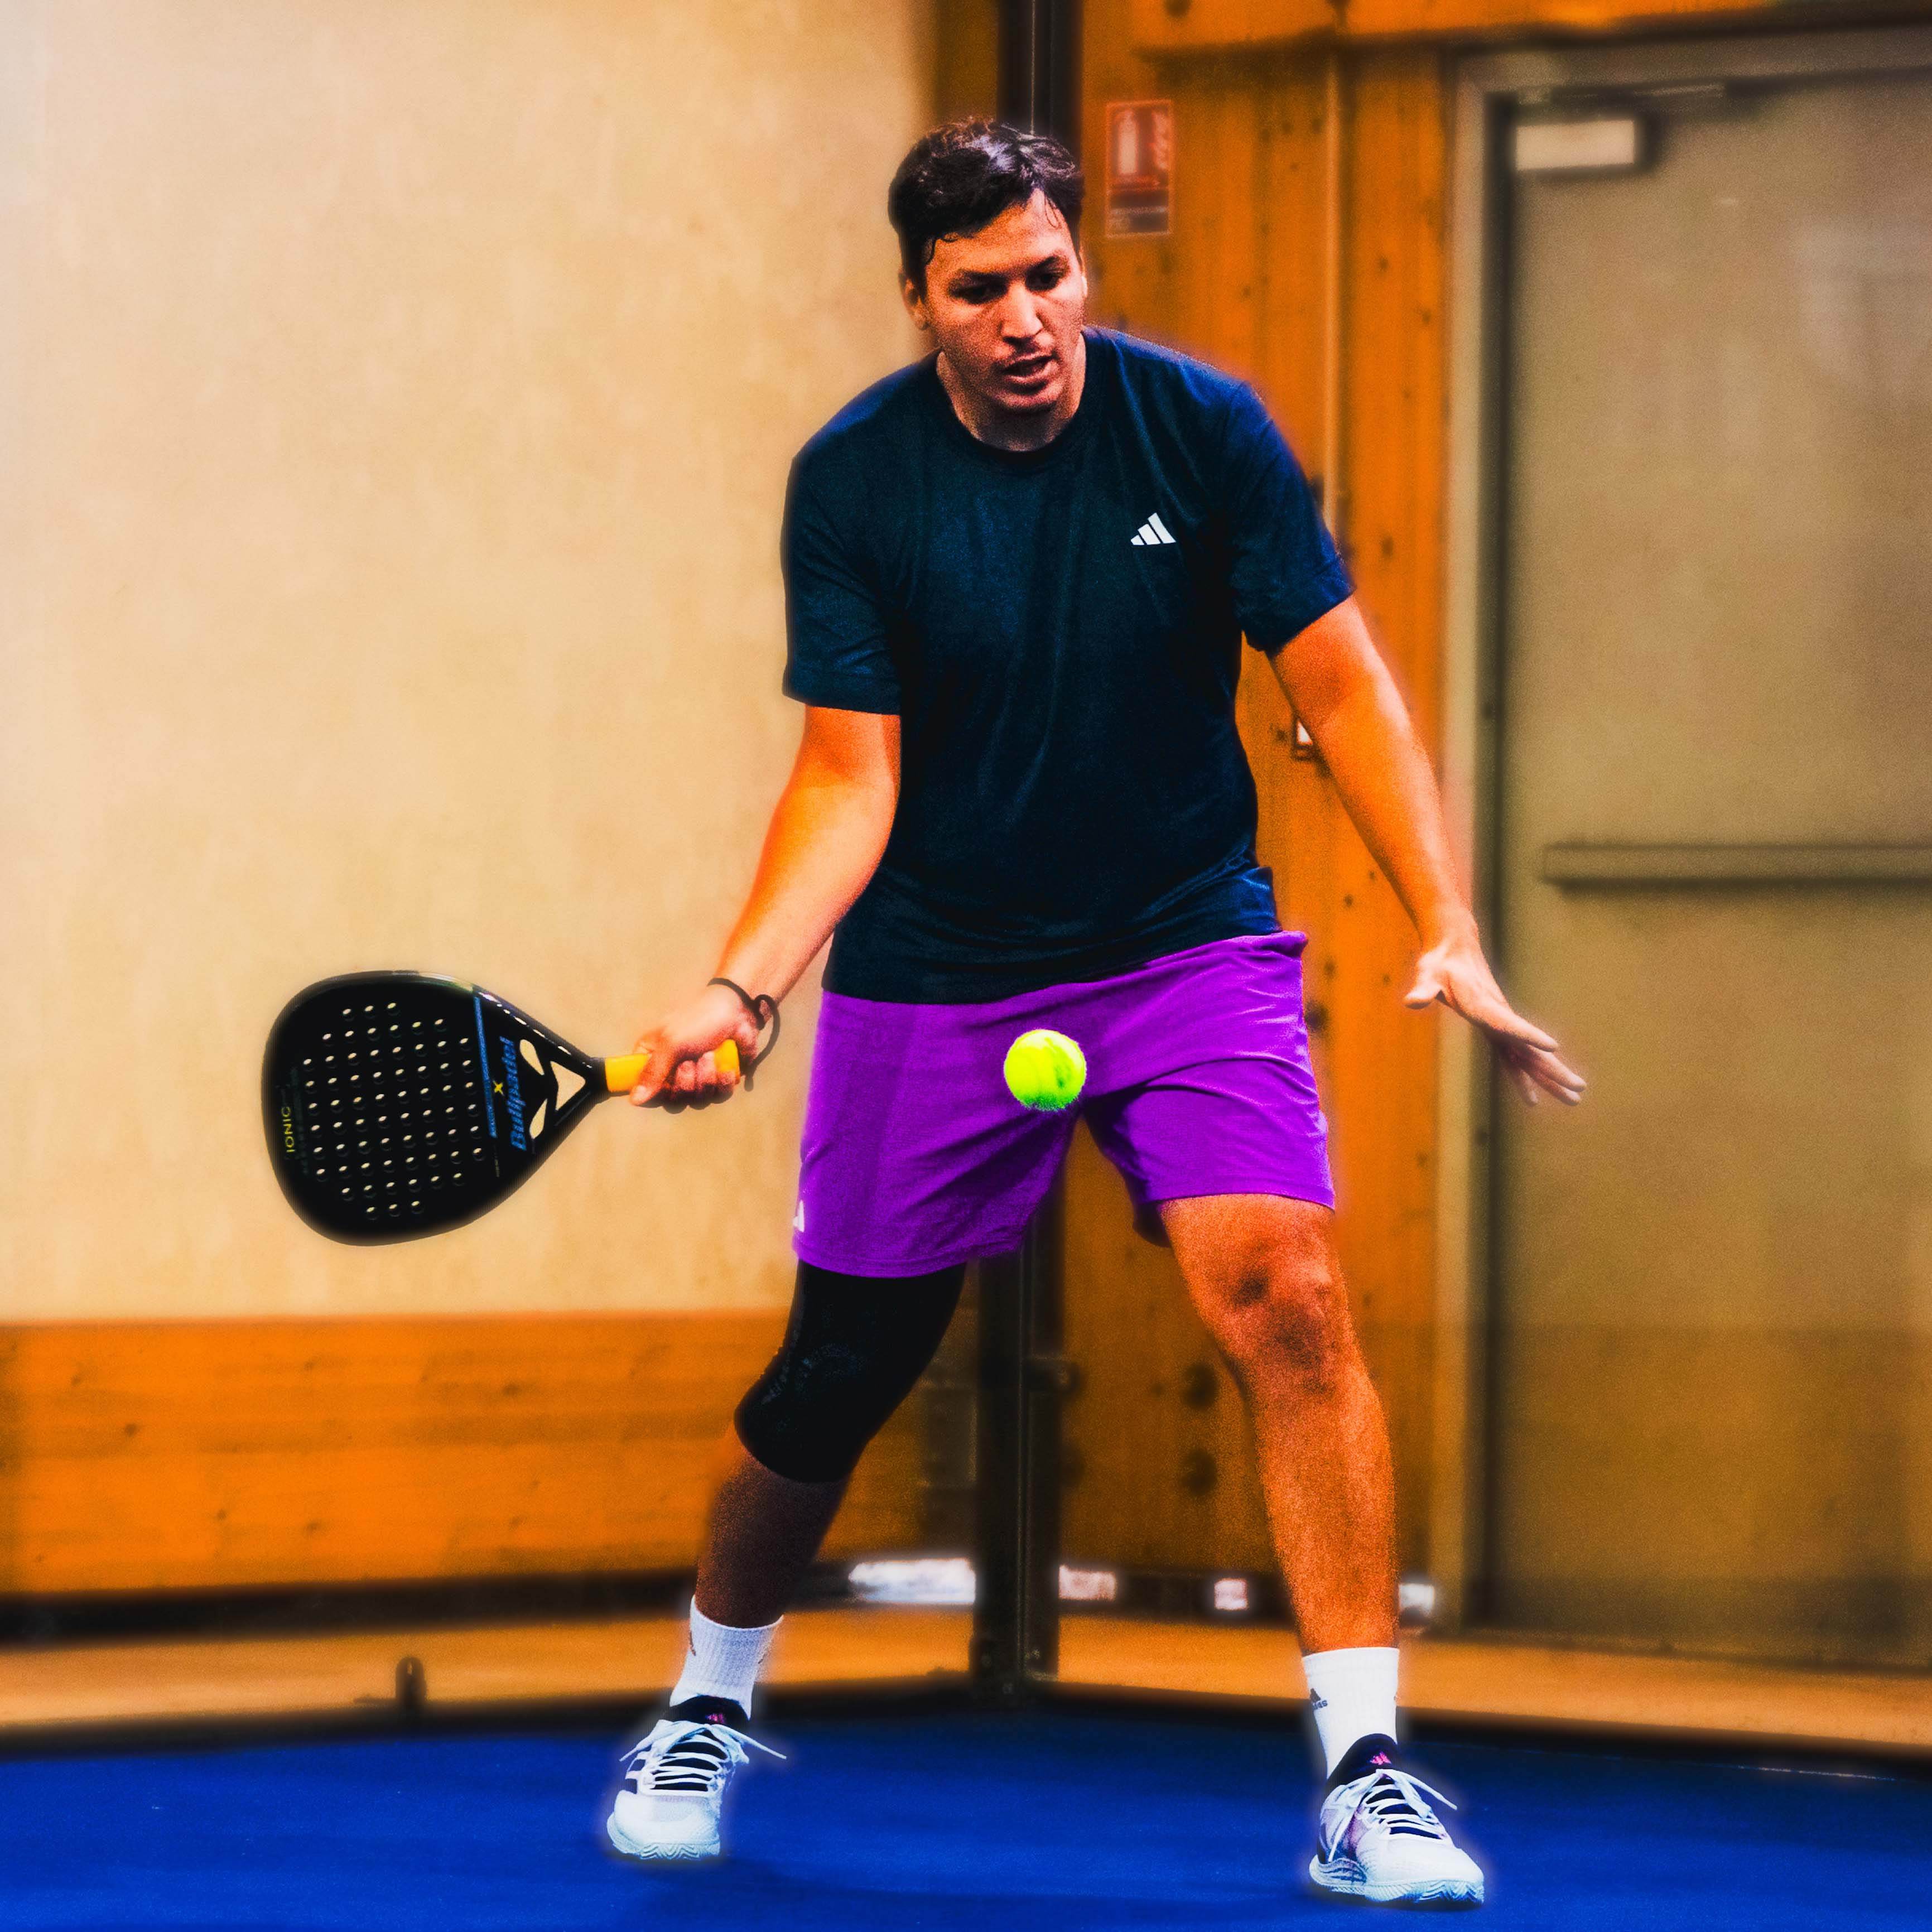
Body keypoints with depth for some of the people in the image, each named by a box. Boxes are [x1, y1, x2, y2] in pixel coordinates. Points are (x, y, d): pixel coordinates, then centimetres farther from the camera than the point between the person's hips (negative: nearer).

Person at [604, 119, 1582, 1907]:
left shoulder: (1202, 428, -10)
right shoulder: (853, 482, -10)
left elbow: (1341, 686, -7)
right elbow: (850, 777, -10)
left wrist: (1451, 934, -17)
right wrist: (739, 988, -25)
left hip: (1190, 950, 0)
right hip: (931, 981, 0)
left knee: (1286, 1292, -21)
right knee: (840, 1370, 7)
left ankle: (1366, 1778, -18)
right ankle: (708, 1710, 35)